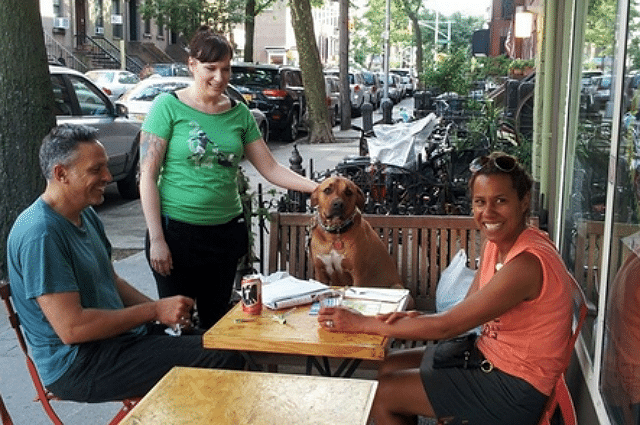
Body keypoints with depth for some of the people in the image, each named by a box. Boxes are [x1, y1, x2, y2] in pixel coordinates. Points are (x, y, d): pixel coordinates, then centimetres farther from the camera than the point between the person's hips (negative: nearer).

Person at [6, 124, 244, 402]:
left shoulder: (86, 215, 11)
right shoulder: (40, 235, -22)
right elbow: (71, 328, -25)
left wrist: (160, 309, 1)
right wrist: (155, 311, -18)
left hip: (116, 334, 10)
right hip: (78, 365, -10)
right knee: (227, 360, -19)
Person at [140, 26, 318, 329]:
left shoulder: (239, 113, 7)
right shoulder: (169, 107, -5)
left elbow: (270, 168, 7)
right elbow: (148, 175, -8)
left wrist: (316, 187, -8)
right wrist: (156, 239, -12)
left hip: (226, 232, 4)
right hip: (177, 231, -4)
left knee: (217, 322, 12)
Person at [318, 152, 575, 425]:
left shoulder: (527, 263, -29)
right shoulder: (497, 242, 2)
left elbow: (446, 327, -26)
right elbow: (463, 312, 6)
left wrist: (361, 324, -20)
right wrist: (414, 317, -14)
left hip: (515, 389, -9)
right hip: (490, 358, 9)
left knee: (382, 394, -7)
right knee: (389, 368, 12)